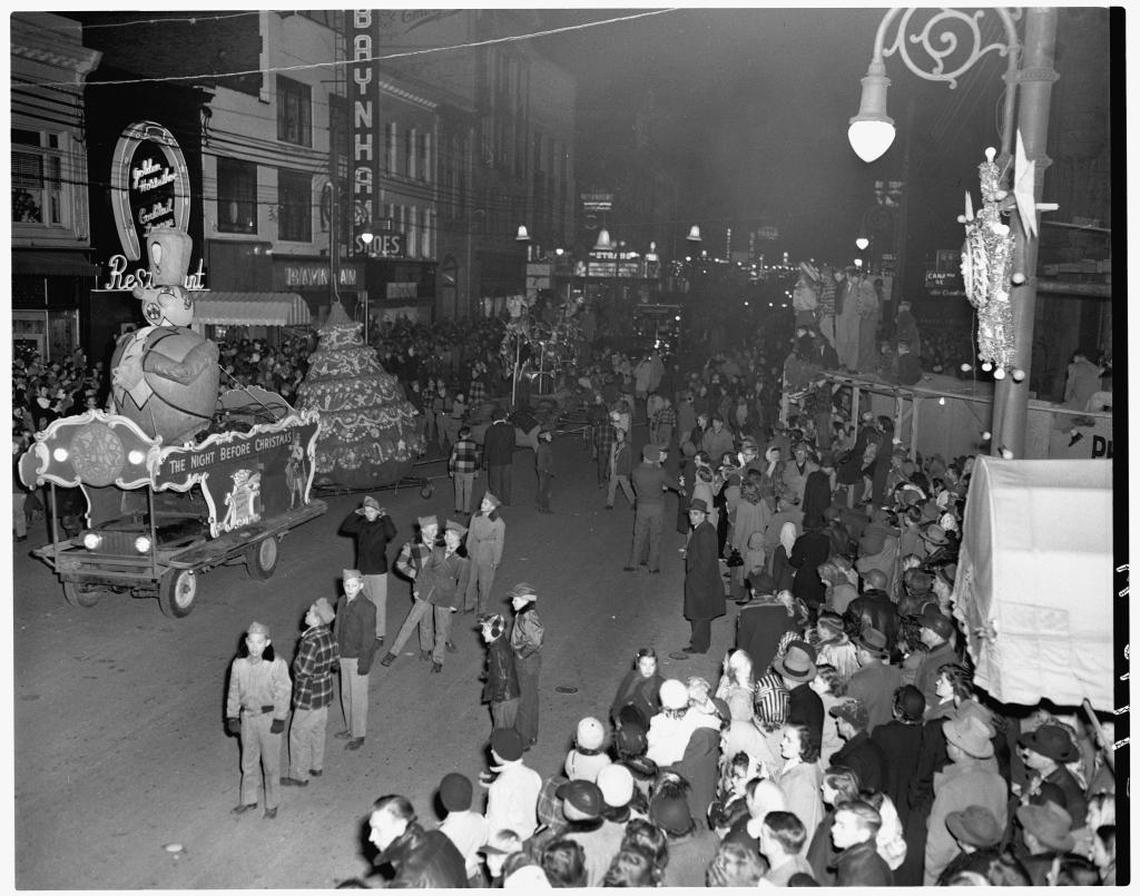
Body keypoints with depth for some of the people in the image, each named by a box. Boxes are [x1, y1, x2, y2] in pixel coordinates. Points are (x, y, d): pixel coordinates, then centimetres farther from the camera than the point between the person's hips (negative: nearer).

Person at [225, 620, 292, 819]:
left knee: (271, 764, 9)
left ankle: (271, 804, 25)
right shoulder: (239, 664, -6)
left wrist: (279, 719, -11)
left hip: (269, 717, -3)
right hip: (247, 716, 3)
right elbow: (233, 691, 4)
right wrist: (232, 716, 4)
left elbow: (283, 693, -11)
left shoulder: (277, 664, -17)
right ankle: (248, 800, 36)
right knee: (248, 762, 18)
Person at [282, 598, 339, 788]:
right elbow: (335, 660, 9)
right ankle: (317, 766, 39)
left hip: (309, 696, -8)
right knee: (317, 730, 24)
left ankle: (299, 776, 19)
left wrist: (297, 659, -8)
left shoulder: (311, 642, -29)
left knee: (299, 735, 7)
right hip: (325, 692, 8)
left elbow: (301, 670, -26)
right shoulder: (328, 635, -3)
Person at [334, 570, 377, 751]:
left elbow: (368, 637, -20)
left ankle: (359, 736, 17)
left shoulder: (366, 607, -22)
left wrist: (364, 663, -18)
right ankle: (351, 728, 37)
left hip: (358, 658, -7)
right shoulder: (342, 602, 0)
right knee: (346, 694, 19)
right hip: (344, 656, 7)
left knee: (358, 697, 4)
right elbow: (337, 629, 10)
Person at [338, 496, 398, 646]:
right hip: (362, 570, 5)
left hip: (379, 572, -5)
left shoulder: (382, 525, -12)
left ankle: (379, 635, 14)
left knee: (379, 604, 3)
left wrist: (385, 516, -25)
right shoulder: (362, 524, 3)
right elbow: (344, 528, 1)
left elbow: (392, 533, -31)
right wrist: (356, 513, -6)